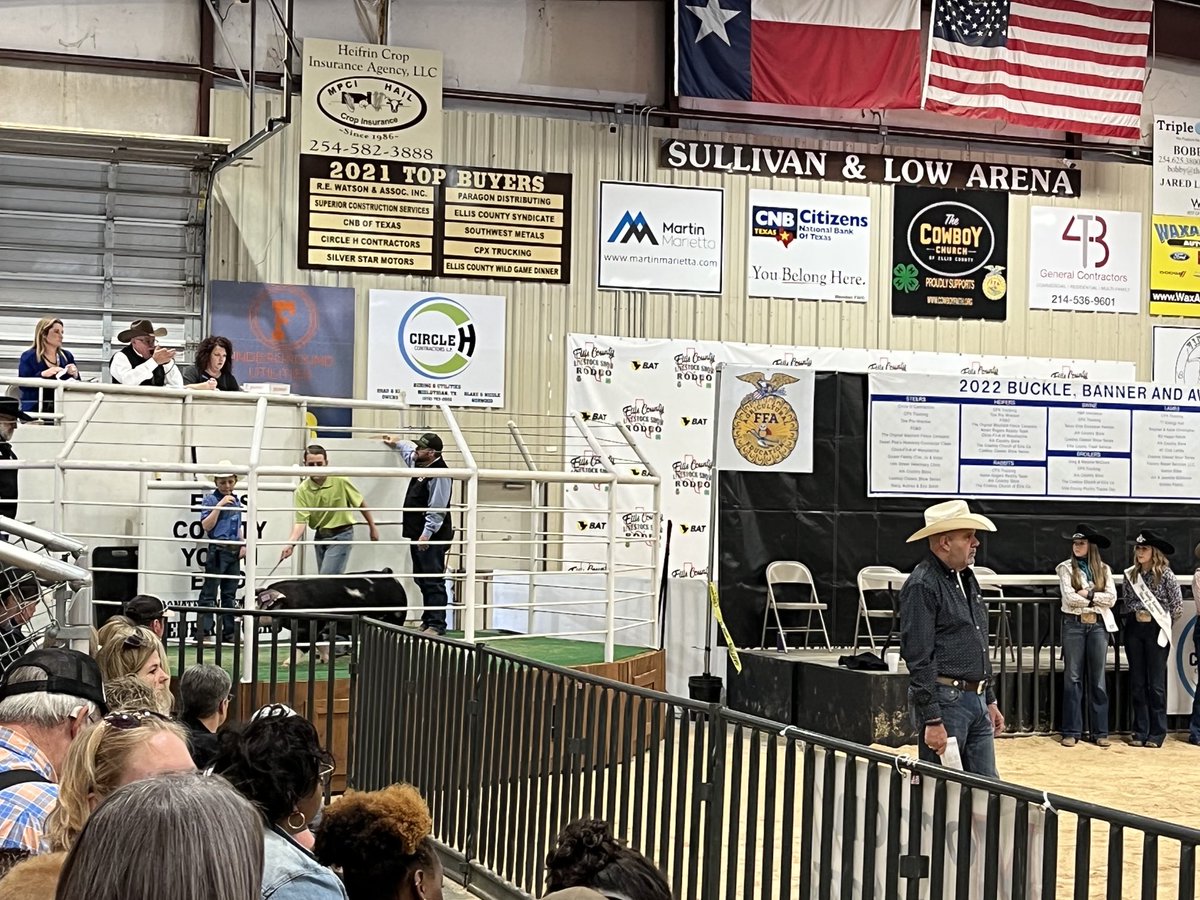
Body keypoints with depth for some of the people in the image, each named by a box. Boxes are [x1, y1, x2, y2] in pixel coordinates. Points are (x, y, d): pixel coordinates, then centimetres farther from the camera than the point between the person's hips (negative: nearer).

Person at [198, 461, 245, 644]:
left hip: (234, 552, 7)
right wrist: (220, 505, -20)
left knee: (230, 593, 11)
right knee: (209, 592, -4)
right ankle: (204, 631, -4)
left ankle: (229, 631, 16)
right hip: (217, 551, -6)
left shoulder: (236, 501, 13)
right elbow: (206, 526, -15)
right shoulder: (210, 500, -6)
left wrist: (243, 545, 9)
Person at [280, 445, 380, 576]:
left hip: (341, 535, -5)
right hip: (320, 536, 5)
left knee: (327, 577, -17)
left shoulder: (340, 481, -15)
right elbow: (301, 522, -13)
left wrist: (372, 527, 5)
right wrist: (291, 543, -29)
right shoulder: (302, 491, -10)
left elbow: (360, 503, -2)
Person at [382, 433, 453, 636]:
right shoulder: (420, 464, 12)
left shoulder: (439, 474, -18)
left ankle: (436, 624, -10)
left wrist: (427, 533, -25)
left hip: (432, 537, -11)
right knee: (422, 579, 14)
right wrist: (397, 444, 49)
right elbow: (410, 452, 40)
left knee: (433, 581, -10)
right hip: (418, 534, 11)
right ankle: (427, 620, 20)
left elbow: (437, 509, -22)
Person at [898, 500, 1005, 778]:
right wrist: (932, 720, -20)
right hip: (945, 702, -9)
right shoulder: (922, 585, -13)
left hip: (977, 702, 9)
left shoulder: (966, 578, 15)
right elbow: (918, 658, -17)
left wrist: (990, 701, 21)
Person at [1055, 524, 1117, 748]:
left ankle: (1100, 731, 8)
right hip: (1074, 624, -2)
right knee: (1072, 678, 0)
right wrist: (1097, 598, -4)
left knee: (1098, 678, 4)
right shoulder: (1066, 568, 3)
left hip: (1098, 624, 2)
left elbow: (1111, 598, -1)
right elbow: (1069, 597, -10)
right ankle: (1071, 731, 4)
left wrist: (1088, 594, -10)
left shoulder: (1104, 569, 10)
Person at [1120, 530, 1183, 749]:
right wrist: (1133, 615, 7)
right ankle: (1140, 732, 12)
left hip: (1156, 630, -4)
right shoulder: (1130, 574, 6)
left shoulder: (1165, 574, -7)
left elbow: (1178, 606, -4)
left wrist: (1164, 621, 5)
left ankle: (1157, 734, 6)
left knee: (1156, 683, -1)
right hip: (1134, 629, 4)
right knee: (1137, 683, 6)